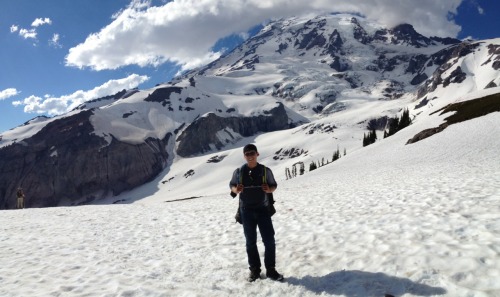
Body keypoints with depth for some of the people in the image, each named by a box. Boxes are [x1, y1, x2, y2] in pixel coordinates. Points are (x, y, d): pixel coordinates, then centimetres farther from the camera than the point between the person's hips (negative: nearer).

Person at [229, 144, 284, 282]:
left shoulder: (265, 170, -1)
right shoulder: (239, 172, 0)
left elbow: (274, 185, 8)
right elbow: (231, 185, 9)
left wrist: (269, 189, -15)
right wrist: (236, 190, -13)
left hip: (263, 209, 0)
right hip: (246, 211, 0)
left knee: (269, 240, -2)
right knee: (250, 242, 9)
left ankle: (270, 270, 12)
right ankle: (254, 270, 21)